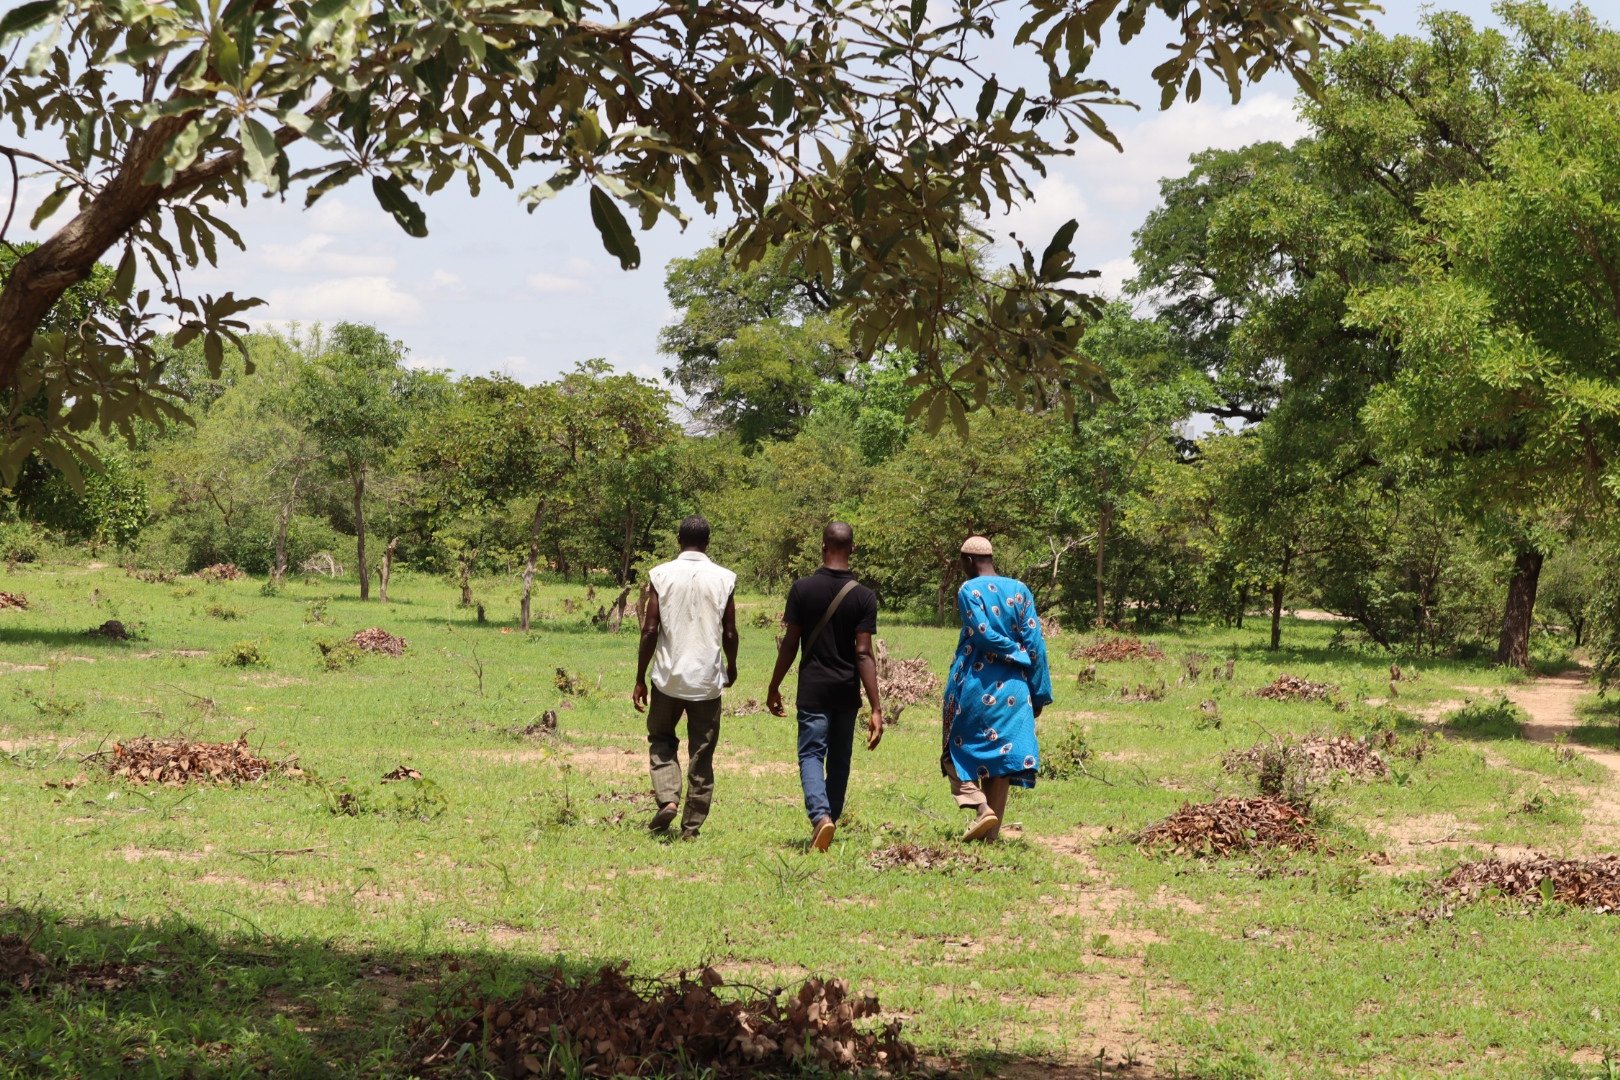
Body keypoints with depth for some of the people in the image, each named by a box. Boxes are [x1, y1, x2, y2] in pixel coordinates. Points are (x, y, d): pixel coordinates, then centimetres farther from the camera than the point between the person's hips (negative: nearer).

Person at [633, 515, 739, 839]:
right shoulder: (723, 579, -2)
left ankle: (667, 798, -3)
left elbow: (650, 631, -5)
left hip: (668, 677, 0)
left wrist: (640, 679, 2)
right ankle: (691, 826, 10)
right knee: (702, 753, 9)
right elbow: (730, 633, 2)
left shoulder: (662, 575, -4)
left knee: (661, 740, 19)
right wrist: (731, 666, 22)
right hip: (707, 679, 0)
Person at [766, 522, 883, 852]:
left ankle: (820, 815, -25)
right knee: (839, 760, 16)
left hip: (813, 688, -2)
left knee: (811, 754, -2)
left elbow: (790, 644, -3)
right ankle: (831, 820, 24)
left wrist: (774, 688, 9)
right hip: (847, 691, 2)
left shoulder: (802, 589, -6)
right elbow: (864, 653, -10)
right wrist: (876, 708, -9)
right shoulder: (864, 596, -6)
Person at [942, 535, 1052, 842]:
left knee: (958, 749, 12)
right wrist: (1039, 692, 4)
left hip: (974, 685, -4)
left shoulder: (969, 590, -5)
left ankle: (981, 806, -10)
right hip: (1012, 688, 4)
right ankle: (991, 831, 5)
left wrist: (1017, 654, -1)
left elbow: (983, 633, -16)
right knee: (1002, 753, 7)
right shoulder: (1020, 590, 7)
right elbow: (1034, 642, 2)